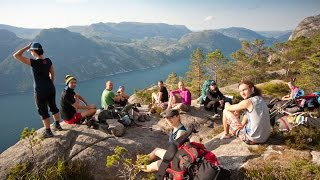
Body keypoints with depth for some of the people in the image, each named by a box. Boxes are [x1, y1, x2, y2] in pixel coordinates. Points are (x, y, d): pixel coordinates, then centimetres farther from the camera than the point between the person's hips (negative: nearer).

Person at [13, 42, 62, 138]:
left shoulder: (34, 62, -21)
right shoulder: (48, 61, -2)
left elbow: (16, 55, -19)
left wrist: (27, 47, -11)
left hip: (41, 91, -6)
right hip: (51, 88, 6)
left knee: (43, 111, 9)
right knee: (53, 106, 22)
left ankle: (48, 132, 20)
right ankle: (57, 125, 37)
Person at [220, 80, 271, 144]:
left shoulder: (247, 102, -19)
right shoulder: (260, 99, 4)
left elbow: (228, 108, -5)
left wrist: (227, 103, 17)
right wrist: (242, 125, 5)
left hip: (253, 139, -8)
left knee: (225, 111, 3)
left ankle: (226, 134, 23)